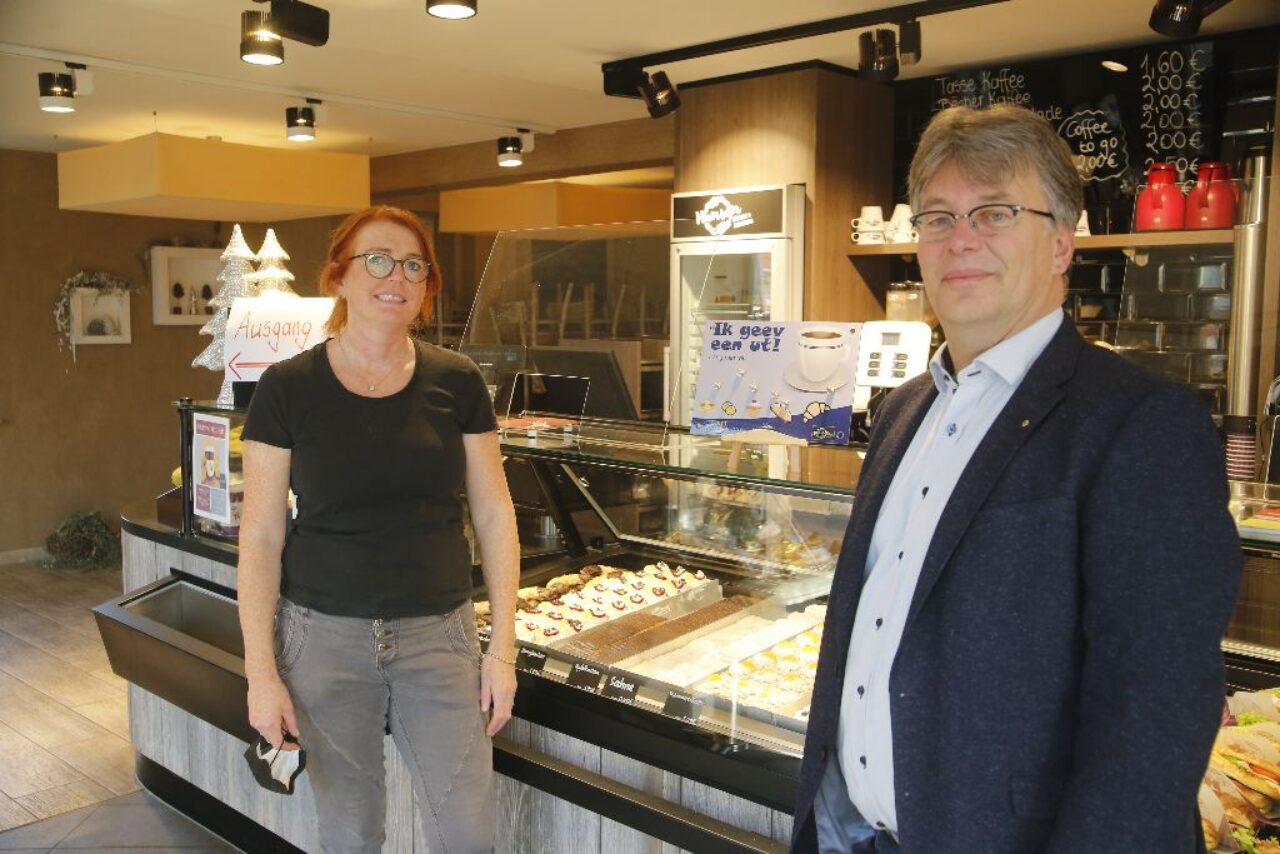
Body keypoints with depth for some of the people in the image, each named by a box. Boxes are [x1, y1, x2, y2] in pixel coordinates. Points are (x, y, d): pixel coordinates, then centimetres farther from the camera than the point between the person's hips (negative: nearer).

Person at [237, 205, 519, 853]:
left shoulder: (457, 382, -1)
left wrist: (503, 647, -1)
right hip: (325, 635, -1)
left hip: (438, 633, 1)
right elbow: (261, 536, -3)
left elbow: (494, 515, 3)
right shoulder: (288, 388, -5)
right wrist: (261, 672, -6)